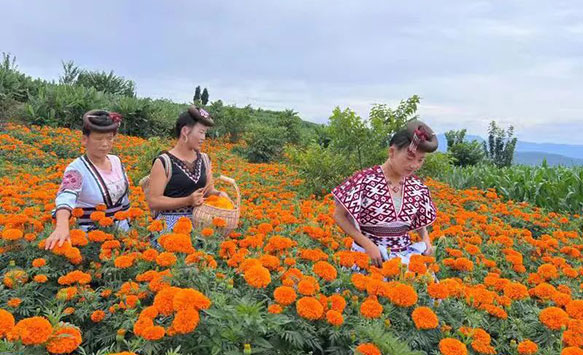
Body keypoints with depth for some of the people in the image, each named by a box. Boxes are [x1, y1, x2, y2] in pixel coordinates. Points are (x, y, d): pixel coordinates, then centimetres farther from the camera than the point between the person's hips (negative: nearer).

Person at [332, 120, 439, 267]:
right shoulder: (365, 180, -15)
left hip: (405, 255, 4)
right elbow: (339, 216, -9)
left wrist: (426, 240, -1)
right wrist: (368, 245, -15)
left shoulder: (418, 188, 1)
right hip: (367, 254, -4)